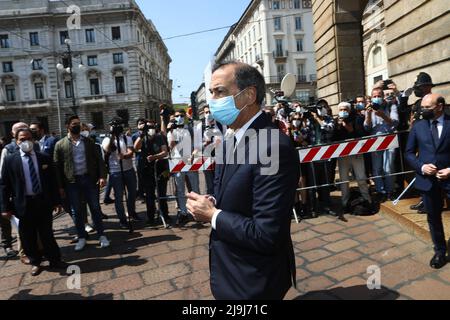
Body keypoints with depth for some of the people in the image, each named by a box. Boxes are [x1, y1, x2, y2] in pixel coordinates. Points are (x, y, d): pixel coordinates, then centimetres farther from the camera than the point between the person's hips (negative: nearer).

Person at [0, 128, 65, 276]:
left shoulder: (44, 158, 3)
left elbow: (52, 181, 6)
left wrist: (56, 200, 5)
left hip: (43, 202, 0)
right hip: (24, 204, 0)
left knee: (47, 233, 9)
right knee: (28, 236, 11)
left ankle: (54, 260, 25)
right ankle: (35, 262, 30)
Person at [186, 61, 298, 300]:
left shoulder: (274, 147, -28)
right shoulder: (231, 138, 2)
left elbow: (266, 235, -29)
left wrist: (212, 215, -18)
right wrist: (209, 204, -8)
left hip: (254, 282, -8)